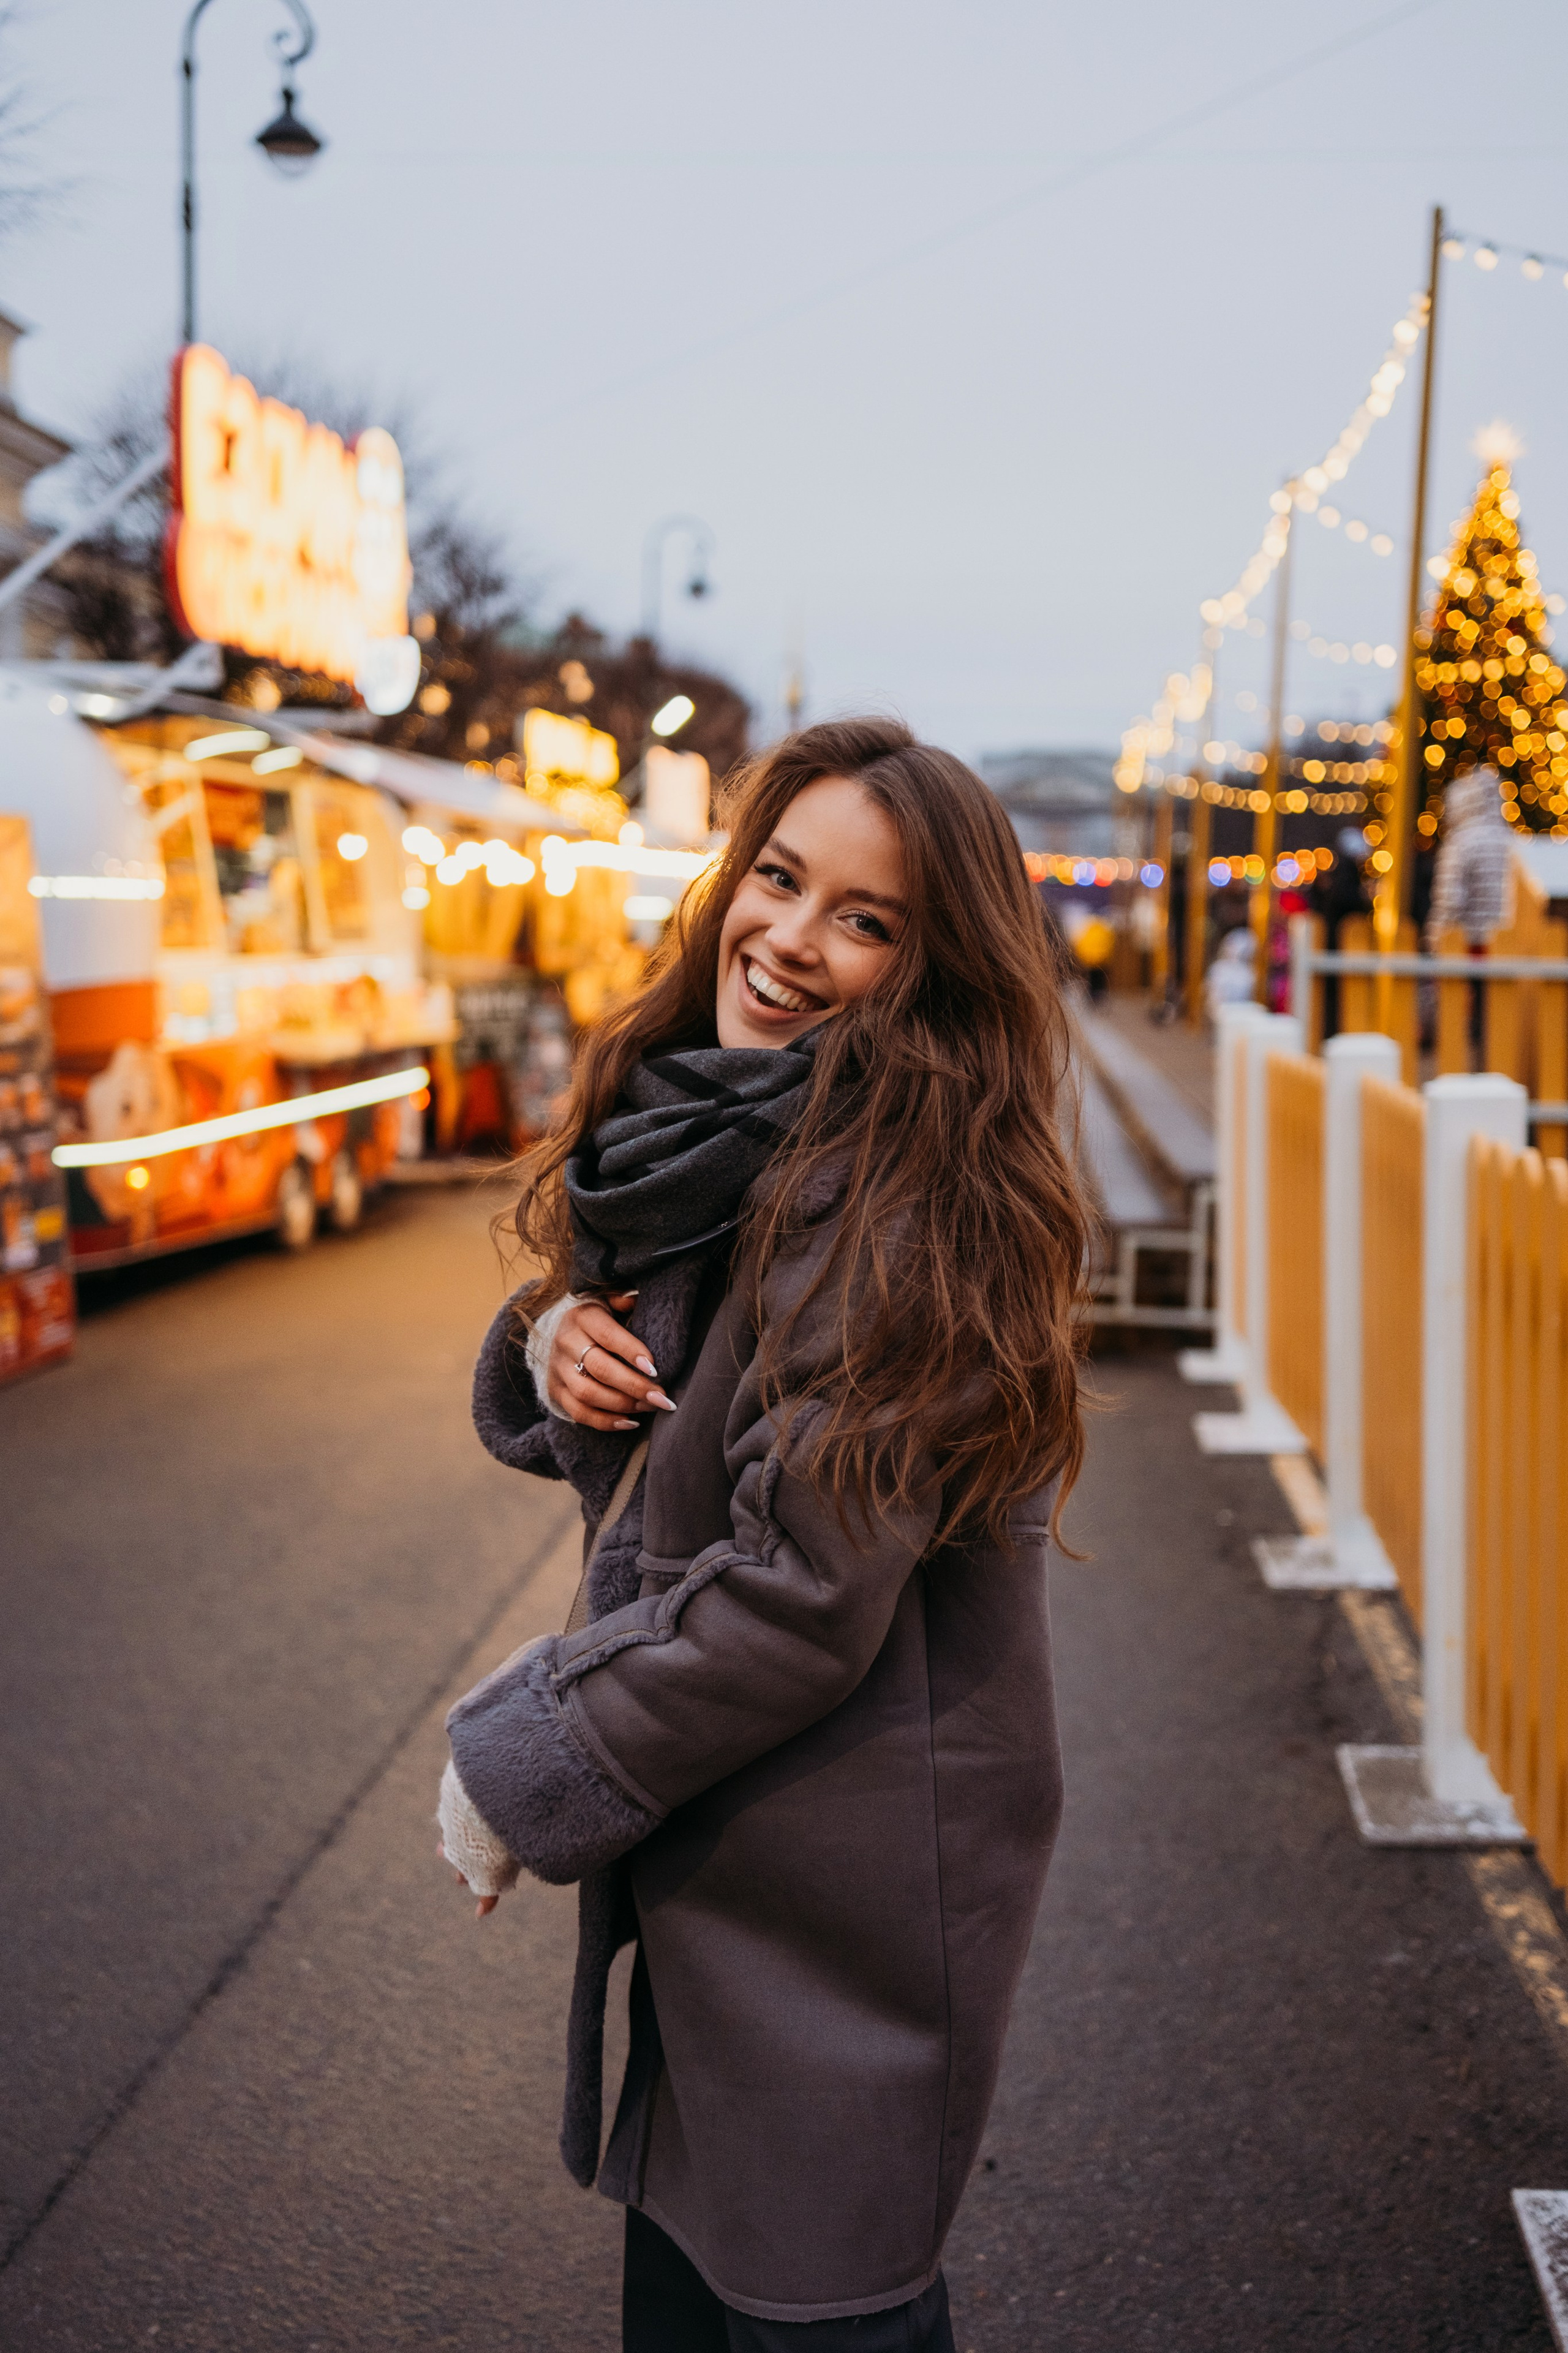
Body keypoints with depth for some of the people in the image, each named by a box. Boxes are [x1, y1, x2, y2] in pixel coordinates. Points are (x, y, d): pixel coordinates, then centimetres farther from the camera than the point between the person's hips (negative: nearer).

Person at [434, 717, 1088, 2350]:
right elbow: (607, 1428, 15)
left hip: (848, 1872, -8)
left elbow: (803, 1592, -25)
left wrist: (520, 1773, -15)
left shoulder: (903, 1203, -24)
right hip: (698, 1848, 8)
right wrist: (552, 1341, -9)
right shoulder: (691, 1133, 3)